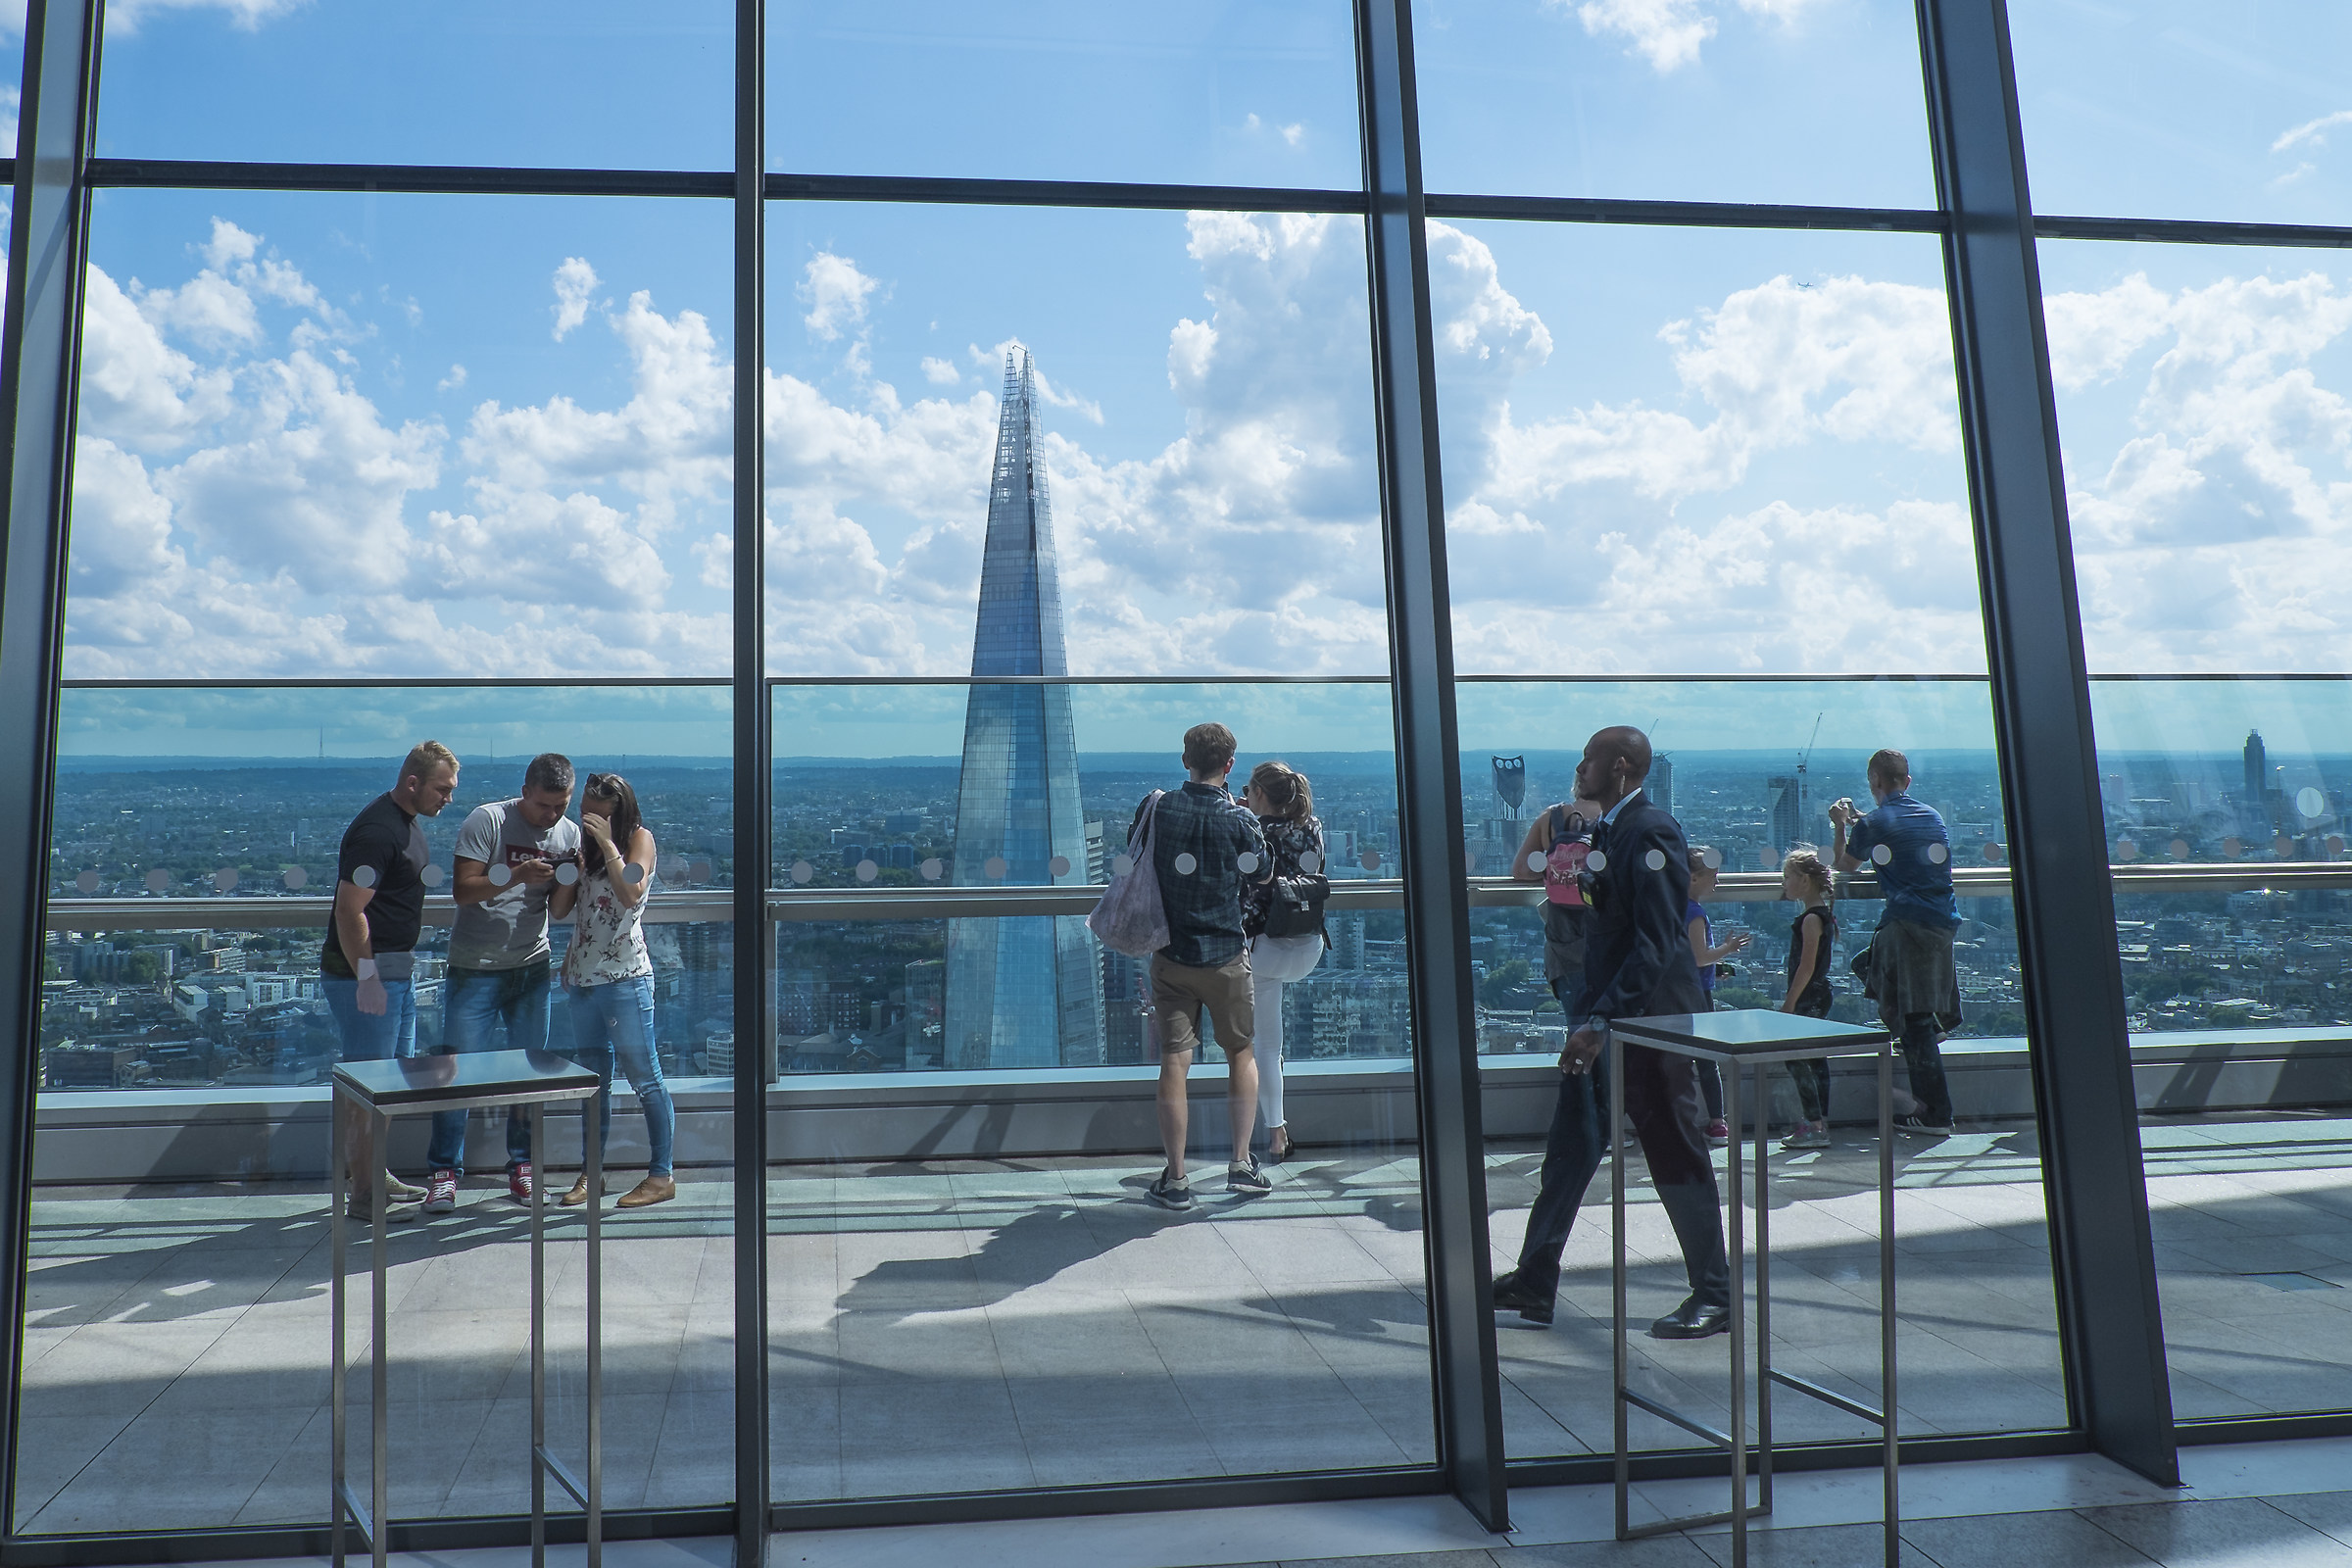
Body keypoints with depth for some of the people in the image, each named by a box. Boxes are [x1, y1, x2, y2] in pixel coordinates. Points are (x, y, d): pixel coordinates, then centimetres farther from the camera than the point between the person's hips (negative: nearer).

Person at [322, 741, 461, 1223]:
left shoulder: (406, 823, 13)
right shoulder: (377, 830, -19)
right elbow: (349, 910, -23)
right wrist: (366, 978, -24)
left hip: (396, 968, 10)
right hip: (366, 972, -10)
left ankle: (372, 1171, 29)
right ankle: (365, 1195, 4)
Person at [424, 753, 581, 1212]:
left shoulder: (568, 834, 4)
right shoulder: (487, 820, -10)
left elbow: (558, 911, 6)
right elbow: (462, 890, -15)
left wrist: (571, 878, -14)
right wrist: (514, 876, -28)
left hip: (532, 967, 4)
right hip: (475, 967, -4)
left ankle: (521, 1167, 18)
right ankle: (445, 1173, 8)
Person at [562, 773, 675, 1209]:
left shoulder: (639, 837, -4)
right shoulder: (589, 845, 16)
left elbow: (630, 894, -20)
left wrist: (607, 844, -19)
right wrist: (568, 960, 13)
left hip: (624, 978, -7)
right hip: (584, 977, 7)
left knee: (644, 1078, -2)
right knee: (591, 1080, 12)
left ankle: (661, 1175, 3)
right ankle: (590, 1173, 21)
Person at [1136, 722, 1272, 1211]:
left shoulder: (1156, 806, -5)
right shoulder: (1239, 819, -12)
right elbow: (1261, 875, 5)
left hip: (1169, 957, 1)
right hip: (1225, 957, -1)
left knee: (1174, 1062, 3)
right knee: (1242, 1052, 17)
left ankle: (1175, 1180, 7)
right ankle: (1241, 1164, 16)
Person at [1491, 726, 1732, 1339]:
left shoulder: (1651, 832, -17)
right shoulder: (1609, 832, 11)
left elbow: (1656, 942, -24)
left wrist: (1600, 1022, -27)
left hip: (1649, 1018, -9)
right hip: (1604, 1014, 9)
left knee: (1676, 1153, 3)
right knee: (1570, 1145, 12)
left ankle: (1715, 1296, 19)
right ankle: (1534, 1284, 20)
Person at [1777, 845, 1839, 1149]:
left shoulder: (1811, 918, -17)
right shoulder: (1823, 913, 12)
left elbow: (1807, 966, -21)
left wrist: (1790, 1001, -17)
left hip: (1809, 998, -10)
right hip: (1818, 996, 10)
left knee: (1796, 1058, -8)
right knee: (1815, 1058, 13)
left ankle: (1815, 1126, -9)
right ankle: (1819, 1123, 19)